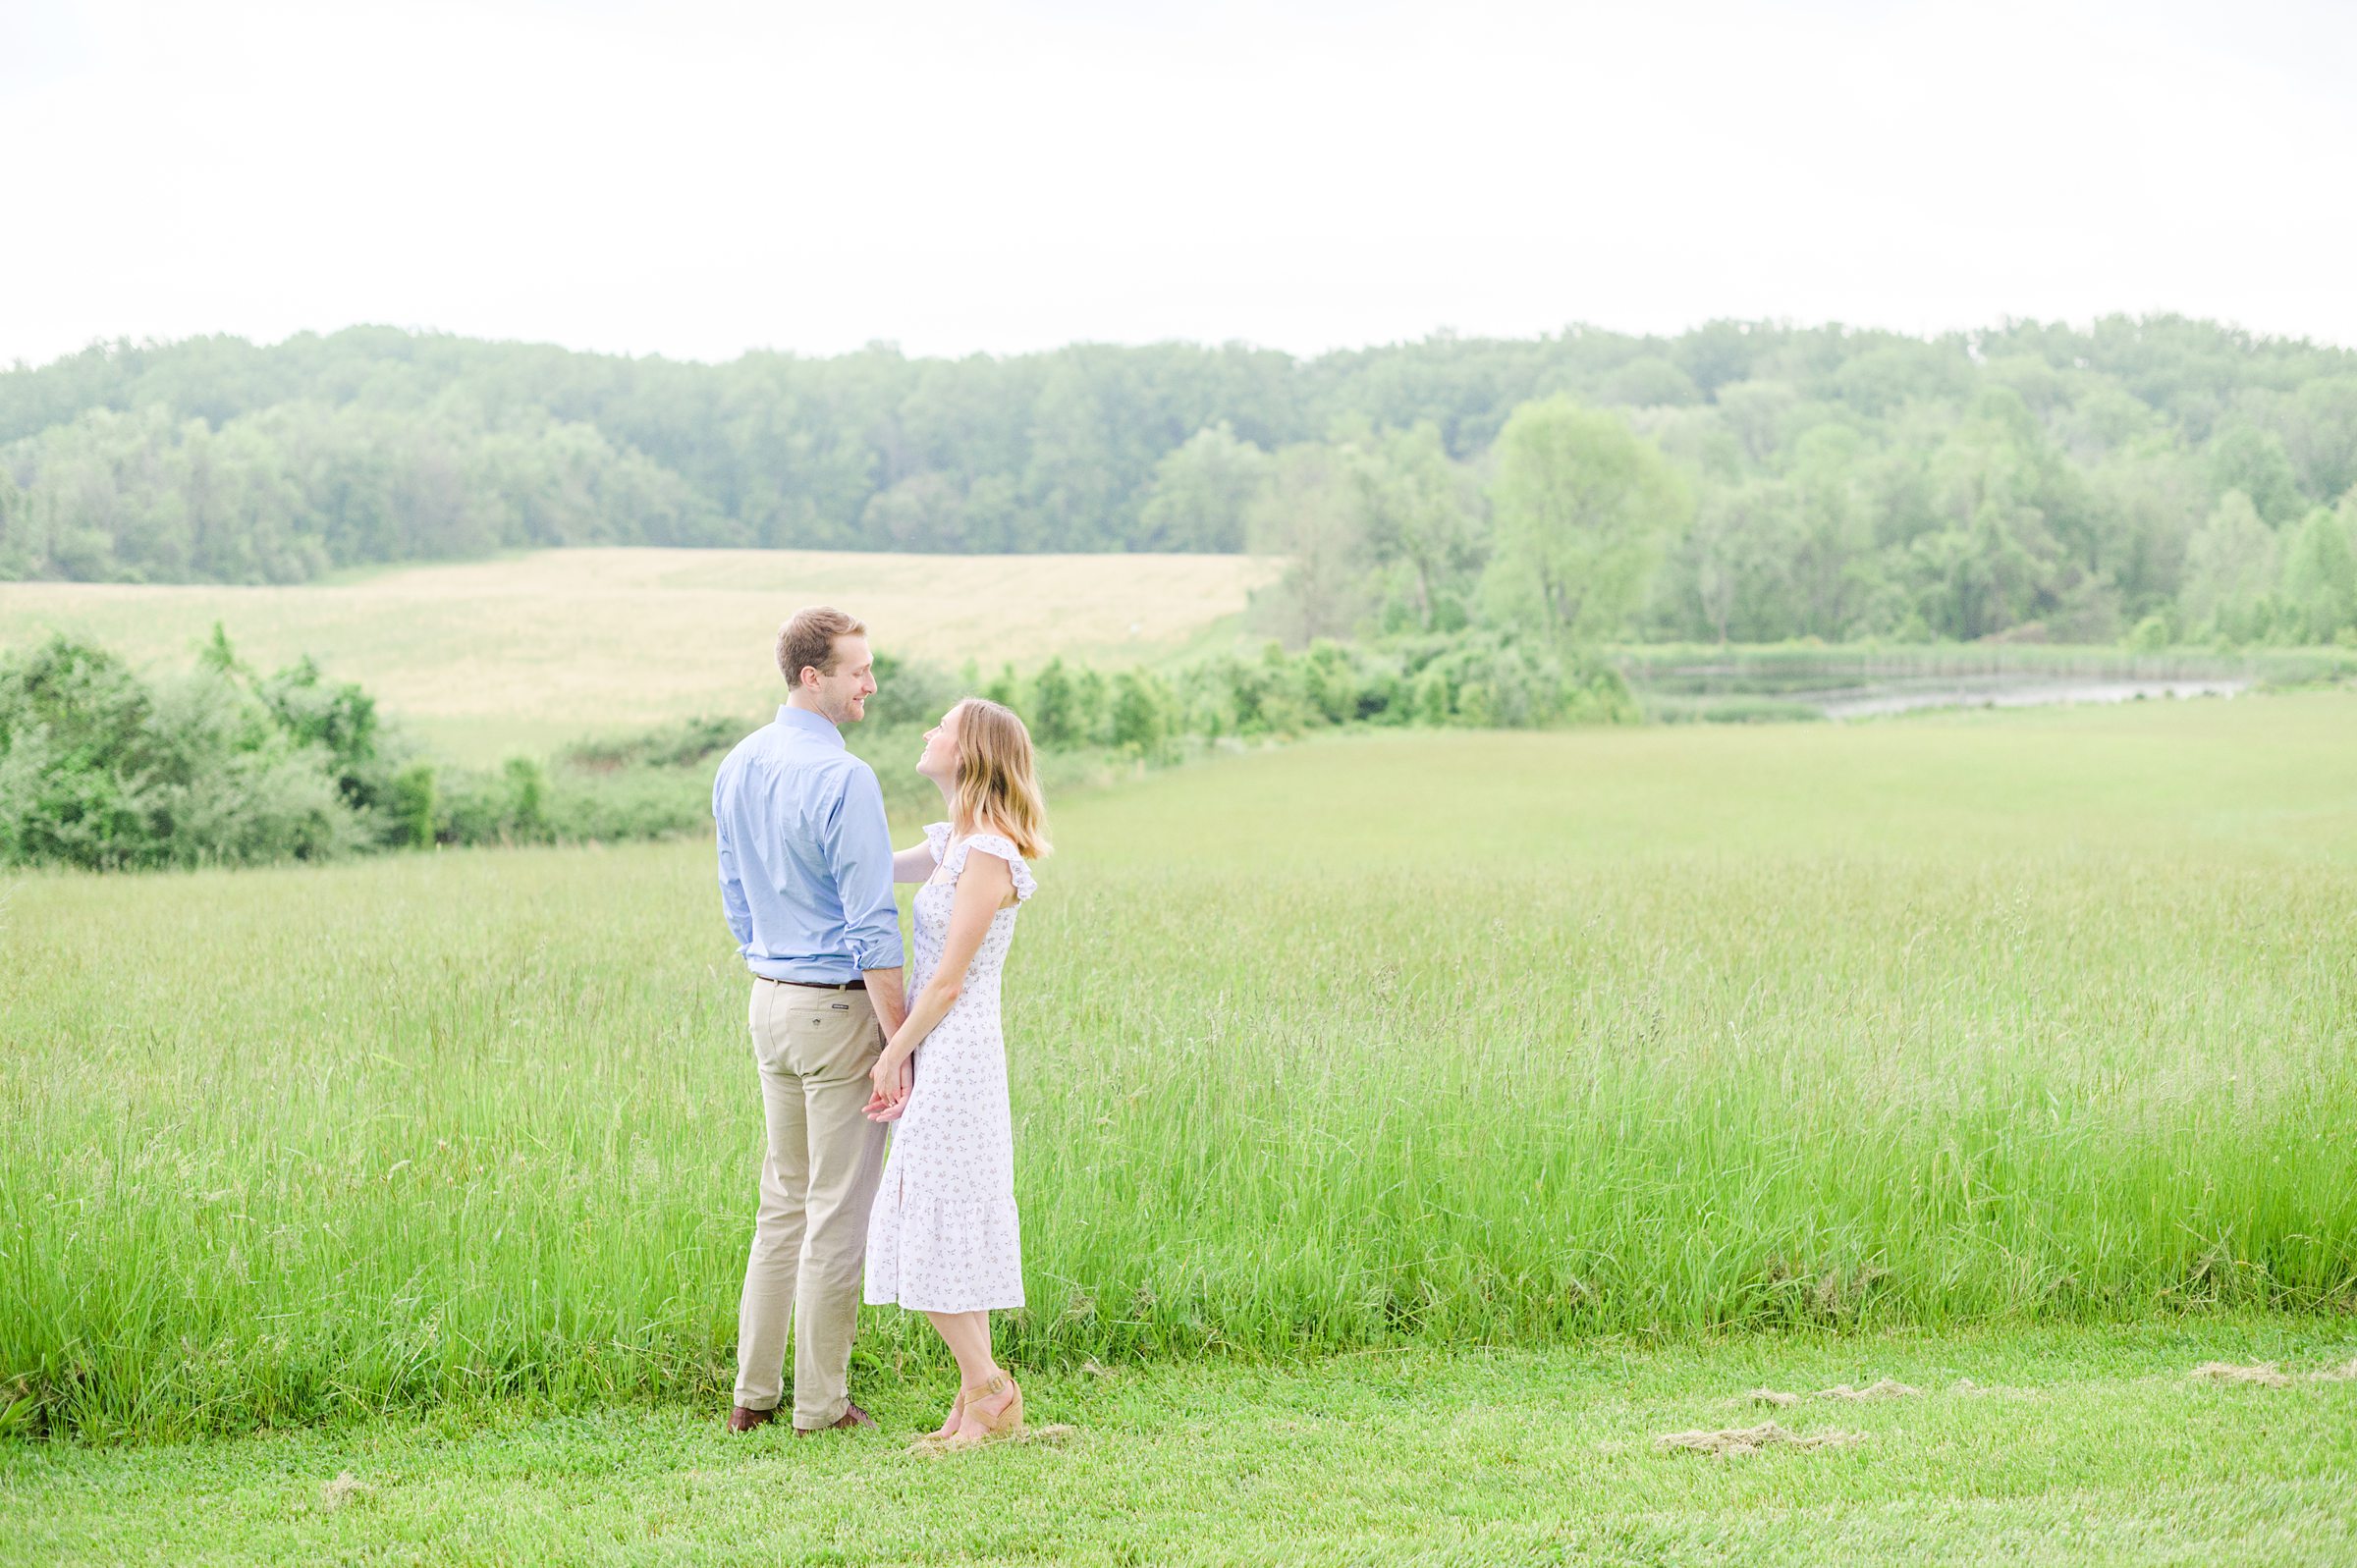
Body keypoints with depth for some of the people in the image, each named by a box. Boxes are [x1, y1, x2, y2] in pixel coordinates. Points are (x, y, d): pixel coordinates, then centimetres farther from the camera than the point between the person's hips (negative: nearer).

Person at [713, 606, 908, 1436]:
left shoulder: (736, 768, 7)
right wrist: (898, 1046, -15)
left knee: (783, 1201, 17)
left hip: (770, 1001, 8)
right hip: (841, 1007, -8)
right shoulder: (843, 779, -19)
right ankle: (820, 1401, 9)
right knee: (839, 1210, 2)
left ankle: (754, 1391, 20)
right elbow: (872, 925, -19)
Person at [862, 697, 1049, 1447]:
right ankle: (982, 1390, 14)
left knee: (936, 1227, -6)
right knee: (942, 1225, 10)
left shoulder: (988, 855, -16)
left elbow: (947, 982, -16)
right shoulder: (951, 843, 12)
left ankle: (986, 1392, 2)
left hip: (954, 1055, -9)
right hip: (936, 1055, 9)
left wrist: (892, 1057, -10)